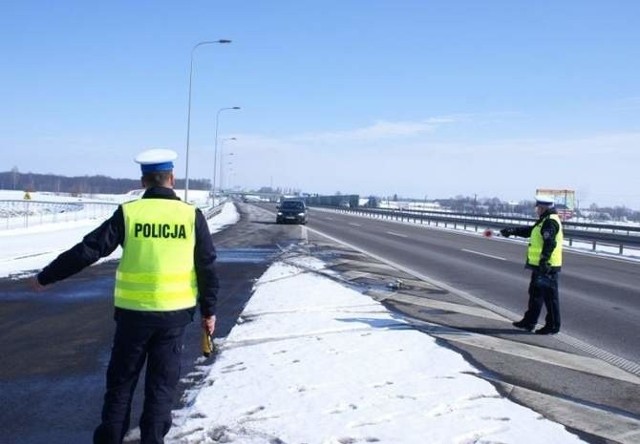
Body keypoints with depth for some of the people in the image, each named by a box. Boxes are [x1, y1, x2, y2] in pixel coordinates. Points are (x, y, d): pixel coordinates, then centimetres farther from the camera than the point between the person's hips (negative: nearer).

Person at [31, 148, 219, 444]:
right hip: (175, 312, 0)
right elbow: (207, 268, 0)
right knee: (162, 383, 11)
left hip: (133, 311, 0)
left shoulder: (128, 212, -6)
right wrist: (208, 310, 11)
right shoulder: (192, 216, -3)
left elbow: (88, 251, -5)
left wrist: (46, 277, 6)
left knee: (121, 380, 15)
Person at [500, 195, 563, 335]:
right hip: (540, 266, 11)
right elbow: (528, 231, 27)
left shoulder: (550, 222, -17)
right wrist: (512, 230, 21)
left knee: (549, 296, -3)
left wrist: (544, 261, -31)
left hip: (547, 266, -11)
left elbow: (550, 243, -26)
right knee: (535, 294, 17)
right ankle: (529, 322, 26)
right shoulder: (544, 221, 17)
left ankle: (553, 326, 4)